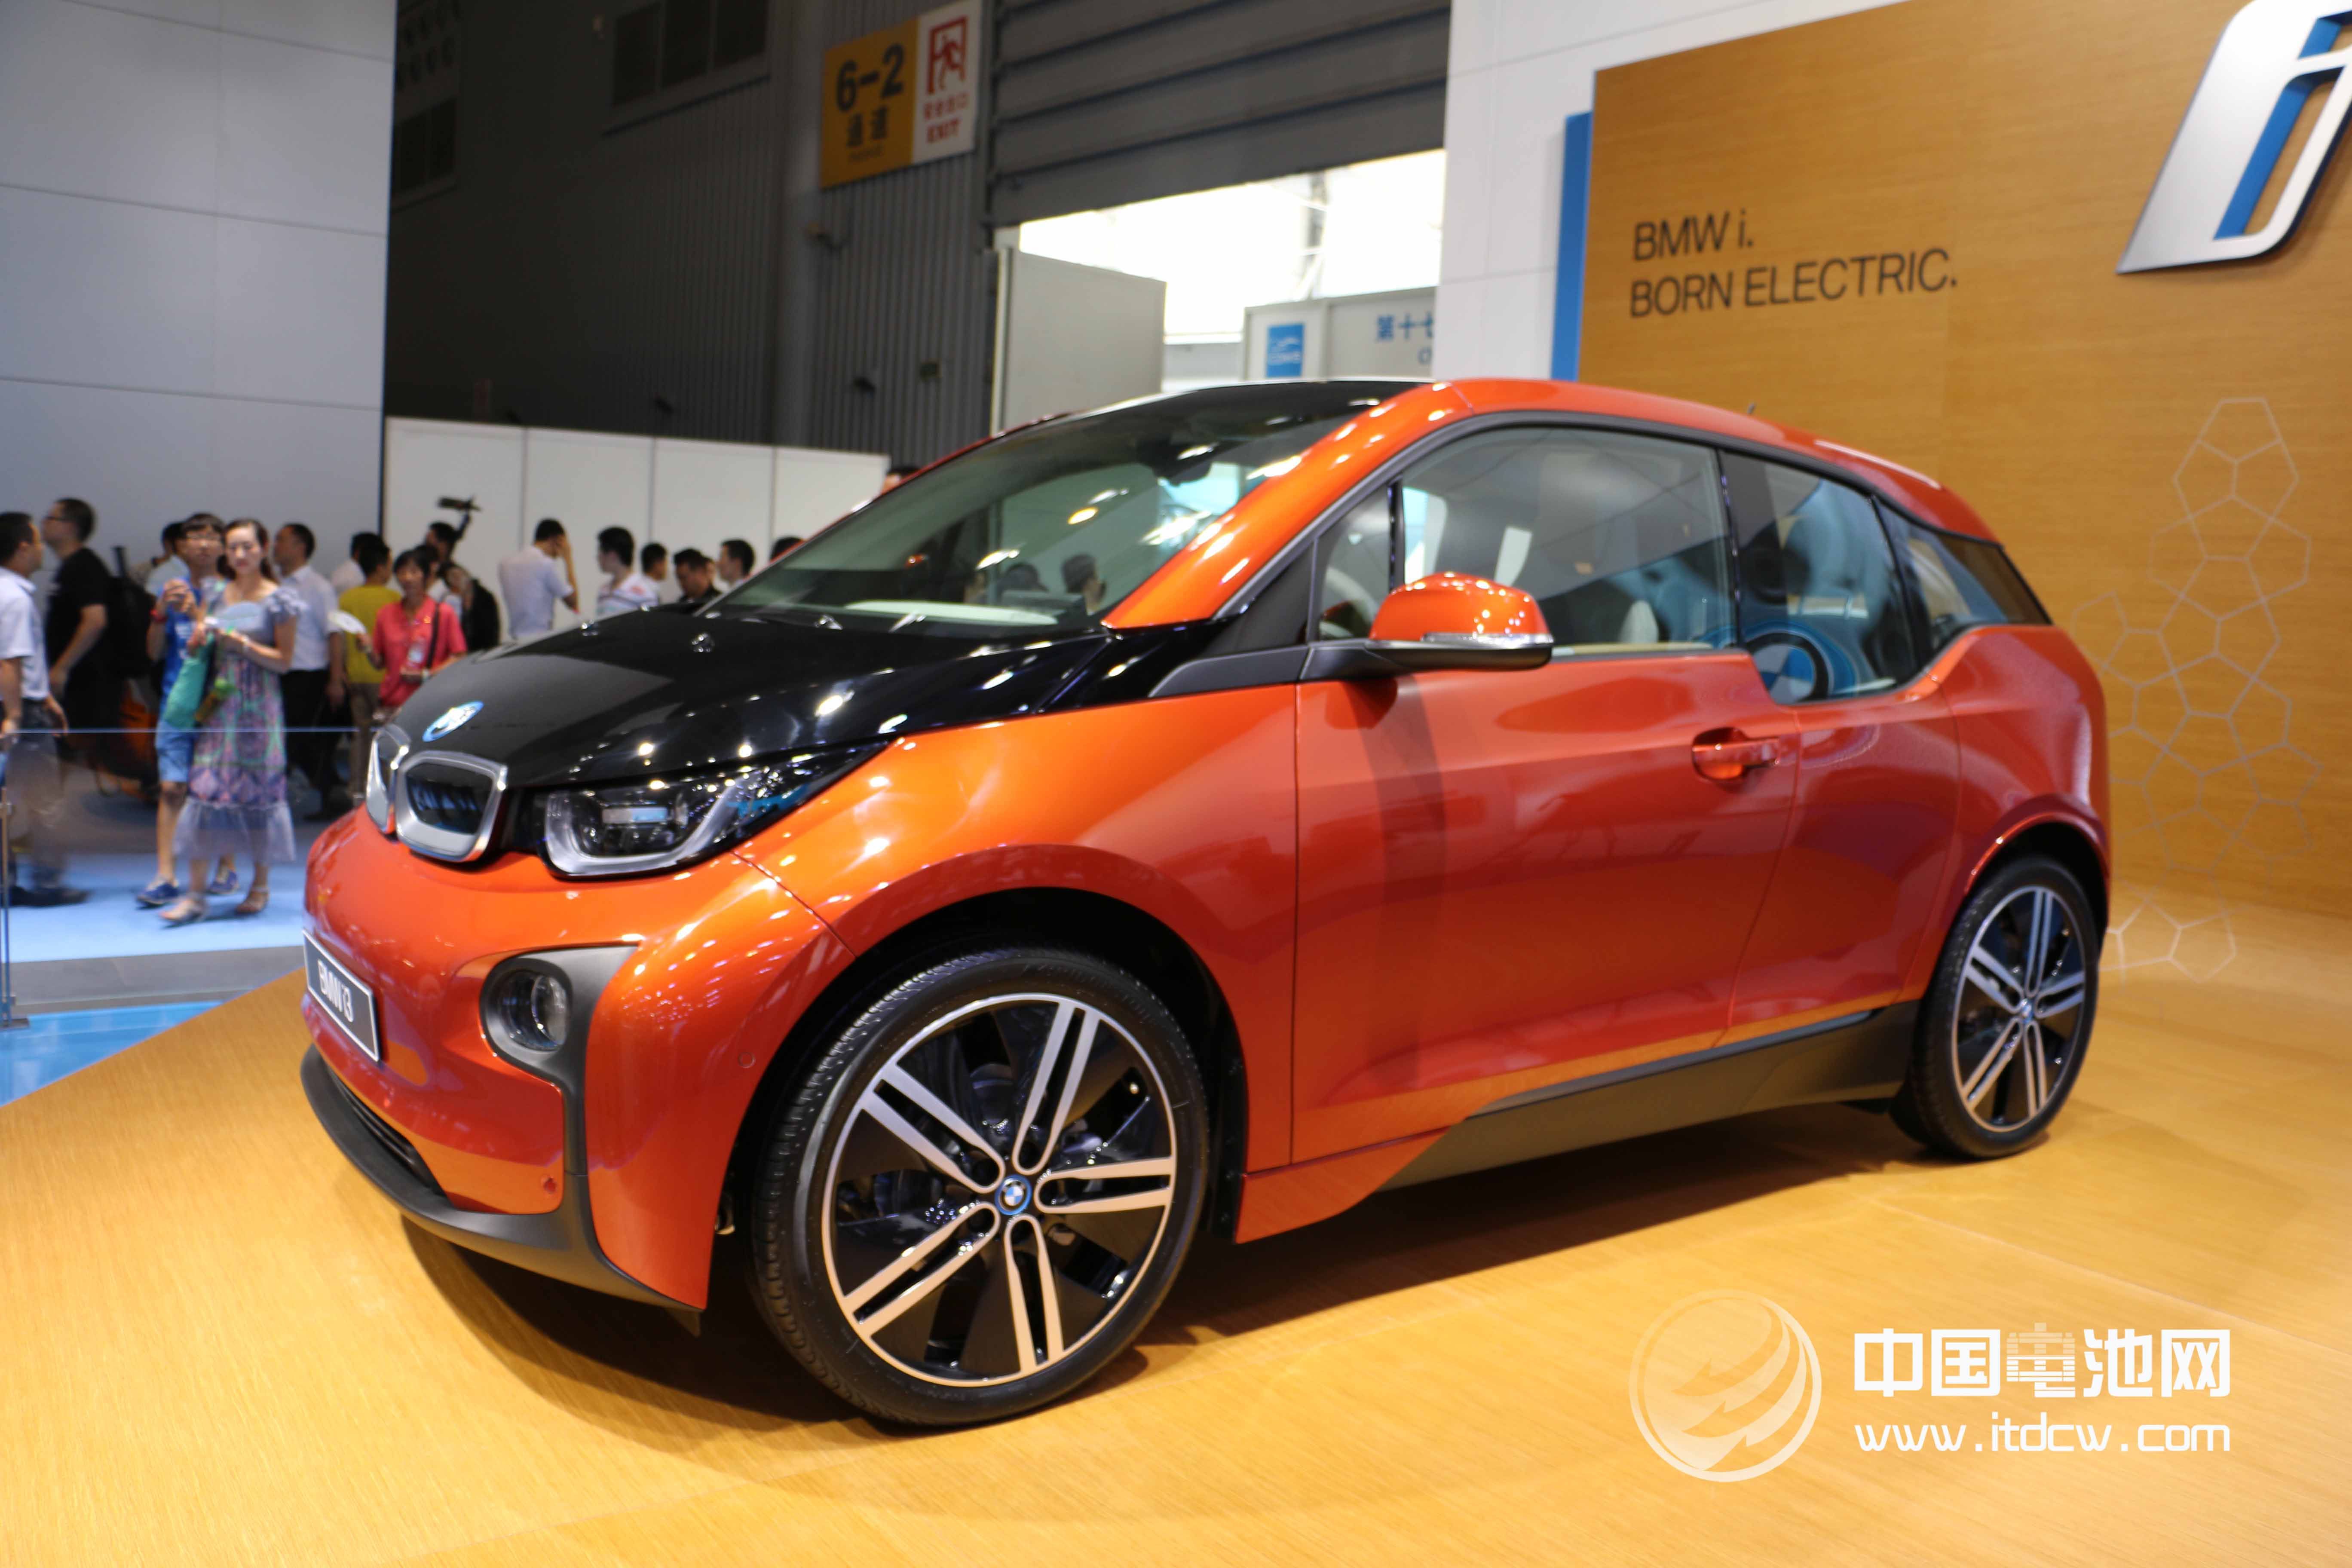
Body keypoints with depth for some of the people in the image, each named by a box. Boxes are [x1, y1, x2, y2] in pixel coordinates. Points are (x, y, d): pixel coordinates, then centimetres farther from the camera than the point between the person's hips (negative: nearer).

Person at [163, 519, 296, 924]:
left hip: (259, 704, -4)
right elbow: (198, 650, 18)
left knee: (258, 788, 1)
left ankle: (261, 886, 17)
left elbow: (284, 660, -4)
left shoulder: (277, 600, -2)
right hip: (220, 701, 4)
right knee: (204, 788, -3)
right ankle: (196, 895, -1)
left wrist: (243, 644, -15)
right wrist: (200, 638, -3)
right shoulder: (218, 595, 11)